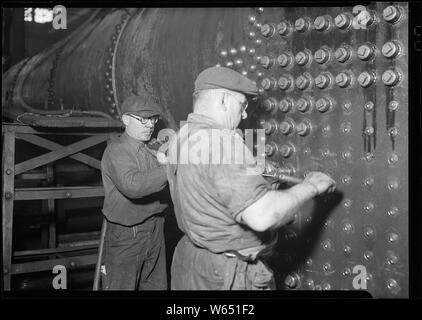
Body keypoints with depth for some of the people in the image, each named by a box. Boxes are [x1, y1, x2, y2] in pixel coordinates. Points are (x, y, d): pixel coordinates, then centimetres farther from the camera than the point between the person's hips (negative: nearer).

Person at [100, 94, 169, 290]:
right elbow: (132, 185, -33)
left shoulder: (152, 150, 12)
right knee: (121, 285, 1)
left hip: (155, 231, 8)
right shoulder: (117, 151, -14)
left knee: (156, 285, 16)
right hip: (126, 235, -7)